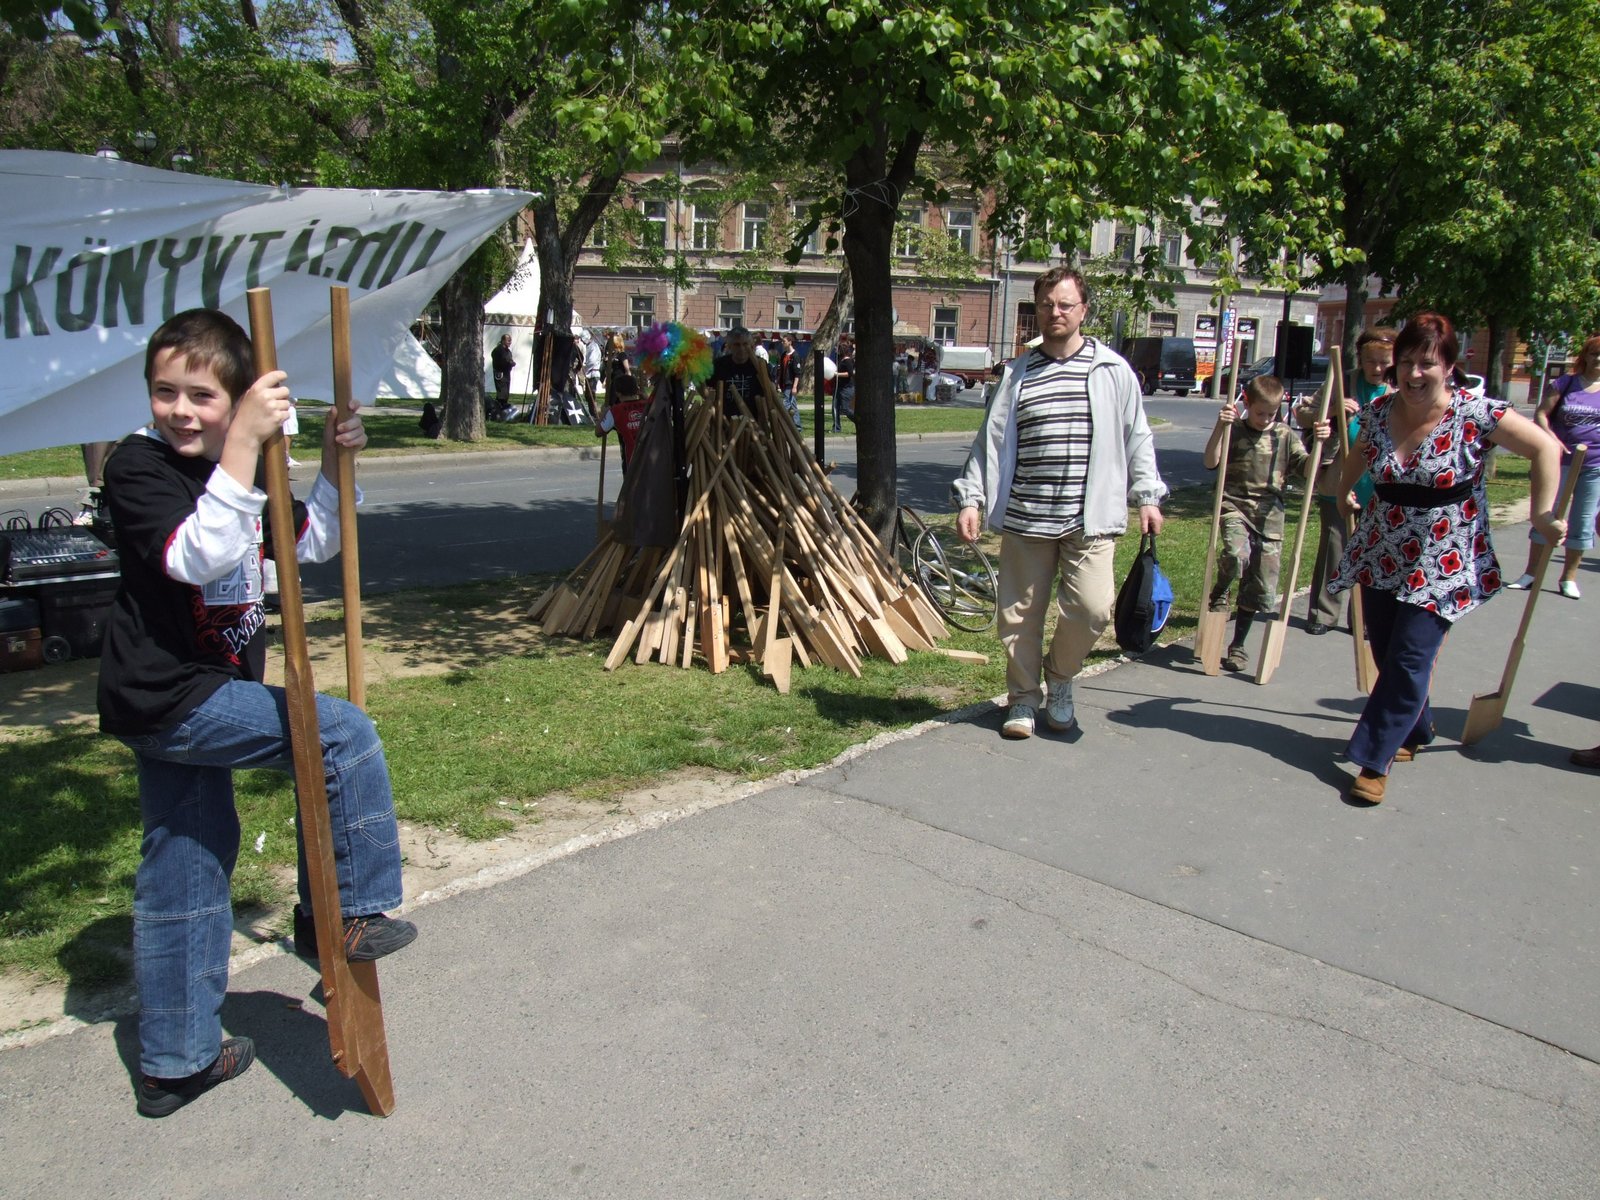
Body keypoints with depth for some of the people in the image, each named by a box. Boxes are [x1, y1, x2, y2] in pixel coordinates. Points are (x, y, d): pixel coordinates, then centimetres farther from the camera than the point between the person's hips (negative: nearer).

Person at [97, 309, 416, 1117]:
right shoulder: (138, 466, -14)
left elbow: (313, 545, 16)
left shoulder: (234, 473, 11)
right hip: (166, 695, -9)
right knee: (341, 733, -12)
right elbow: (198, 558, -32)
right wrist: (244, 447, -38)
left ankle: (173, 1061, 29)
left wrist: (334, 465, 2)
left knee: (185, 871, 15)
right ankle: (341, 913, 1)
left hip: (190, 696, 9)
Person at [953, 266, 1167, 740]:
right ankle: (1023, 698, 25)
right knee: (1020, 613, 6)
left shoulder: (1112, 370, 5)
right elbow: (990, 438, 7)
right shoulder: (1017, 373, 9)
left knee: (1092, 607, -11)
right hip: (1024, 519, 2)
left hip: (1090, 518, -1)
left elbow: (1136, 437, 10)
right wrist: (971, 498, 0)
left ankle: (1059, 680, 17)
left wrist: (1147, 496, 6)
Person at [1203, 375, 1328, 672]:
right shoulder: (1234, 431, 1)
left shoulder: (1285, 436, 8)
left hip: (1269, 515, 3)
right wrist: (1220, 427, -24)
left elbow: (1306, 468, 3)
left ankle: (1238, 645, 22)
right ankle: (1219, 594, 2)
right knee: (1236, 555, -33)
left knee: (1261, 587, 5)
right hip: (1234, 506, -3)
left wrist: (1320, 443, -14)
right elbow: (1211, 462, -12)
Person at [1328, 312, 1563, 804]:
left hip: (1441, 563, -4)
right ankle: (1416, 730, 37)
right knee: (1386, 653, 11)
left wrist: (1542, 515, -8)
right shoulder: (1380, 411, -1)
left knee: (1409, 661, -7)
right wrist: (1344, 494, 30)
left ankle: (1374, 762, 1)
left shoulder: (1477, 414, -14)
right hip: (1382, 555, 5)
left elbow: (1546, 448, -7)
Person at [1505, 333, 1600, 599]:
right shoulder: (1565, 384, 0)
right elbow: (1541, 414, -3)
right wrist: (1551, 438, -20)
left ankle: (1569, 577, 15)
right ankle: (1531, 572, 12)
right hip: (1561, 459, -1)